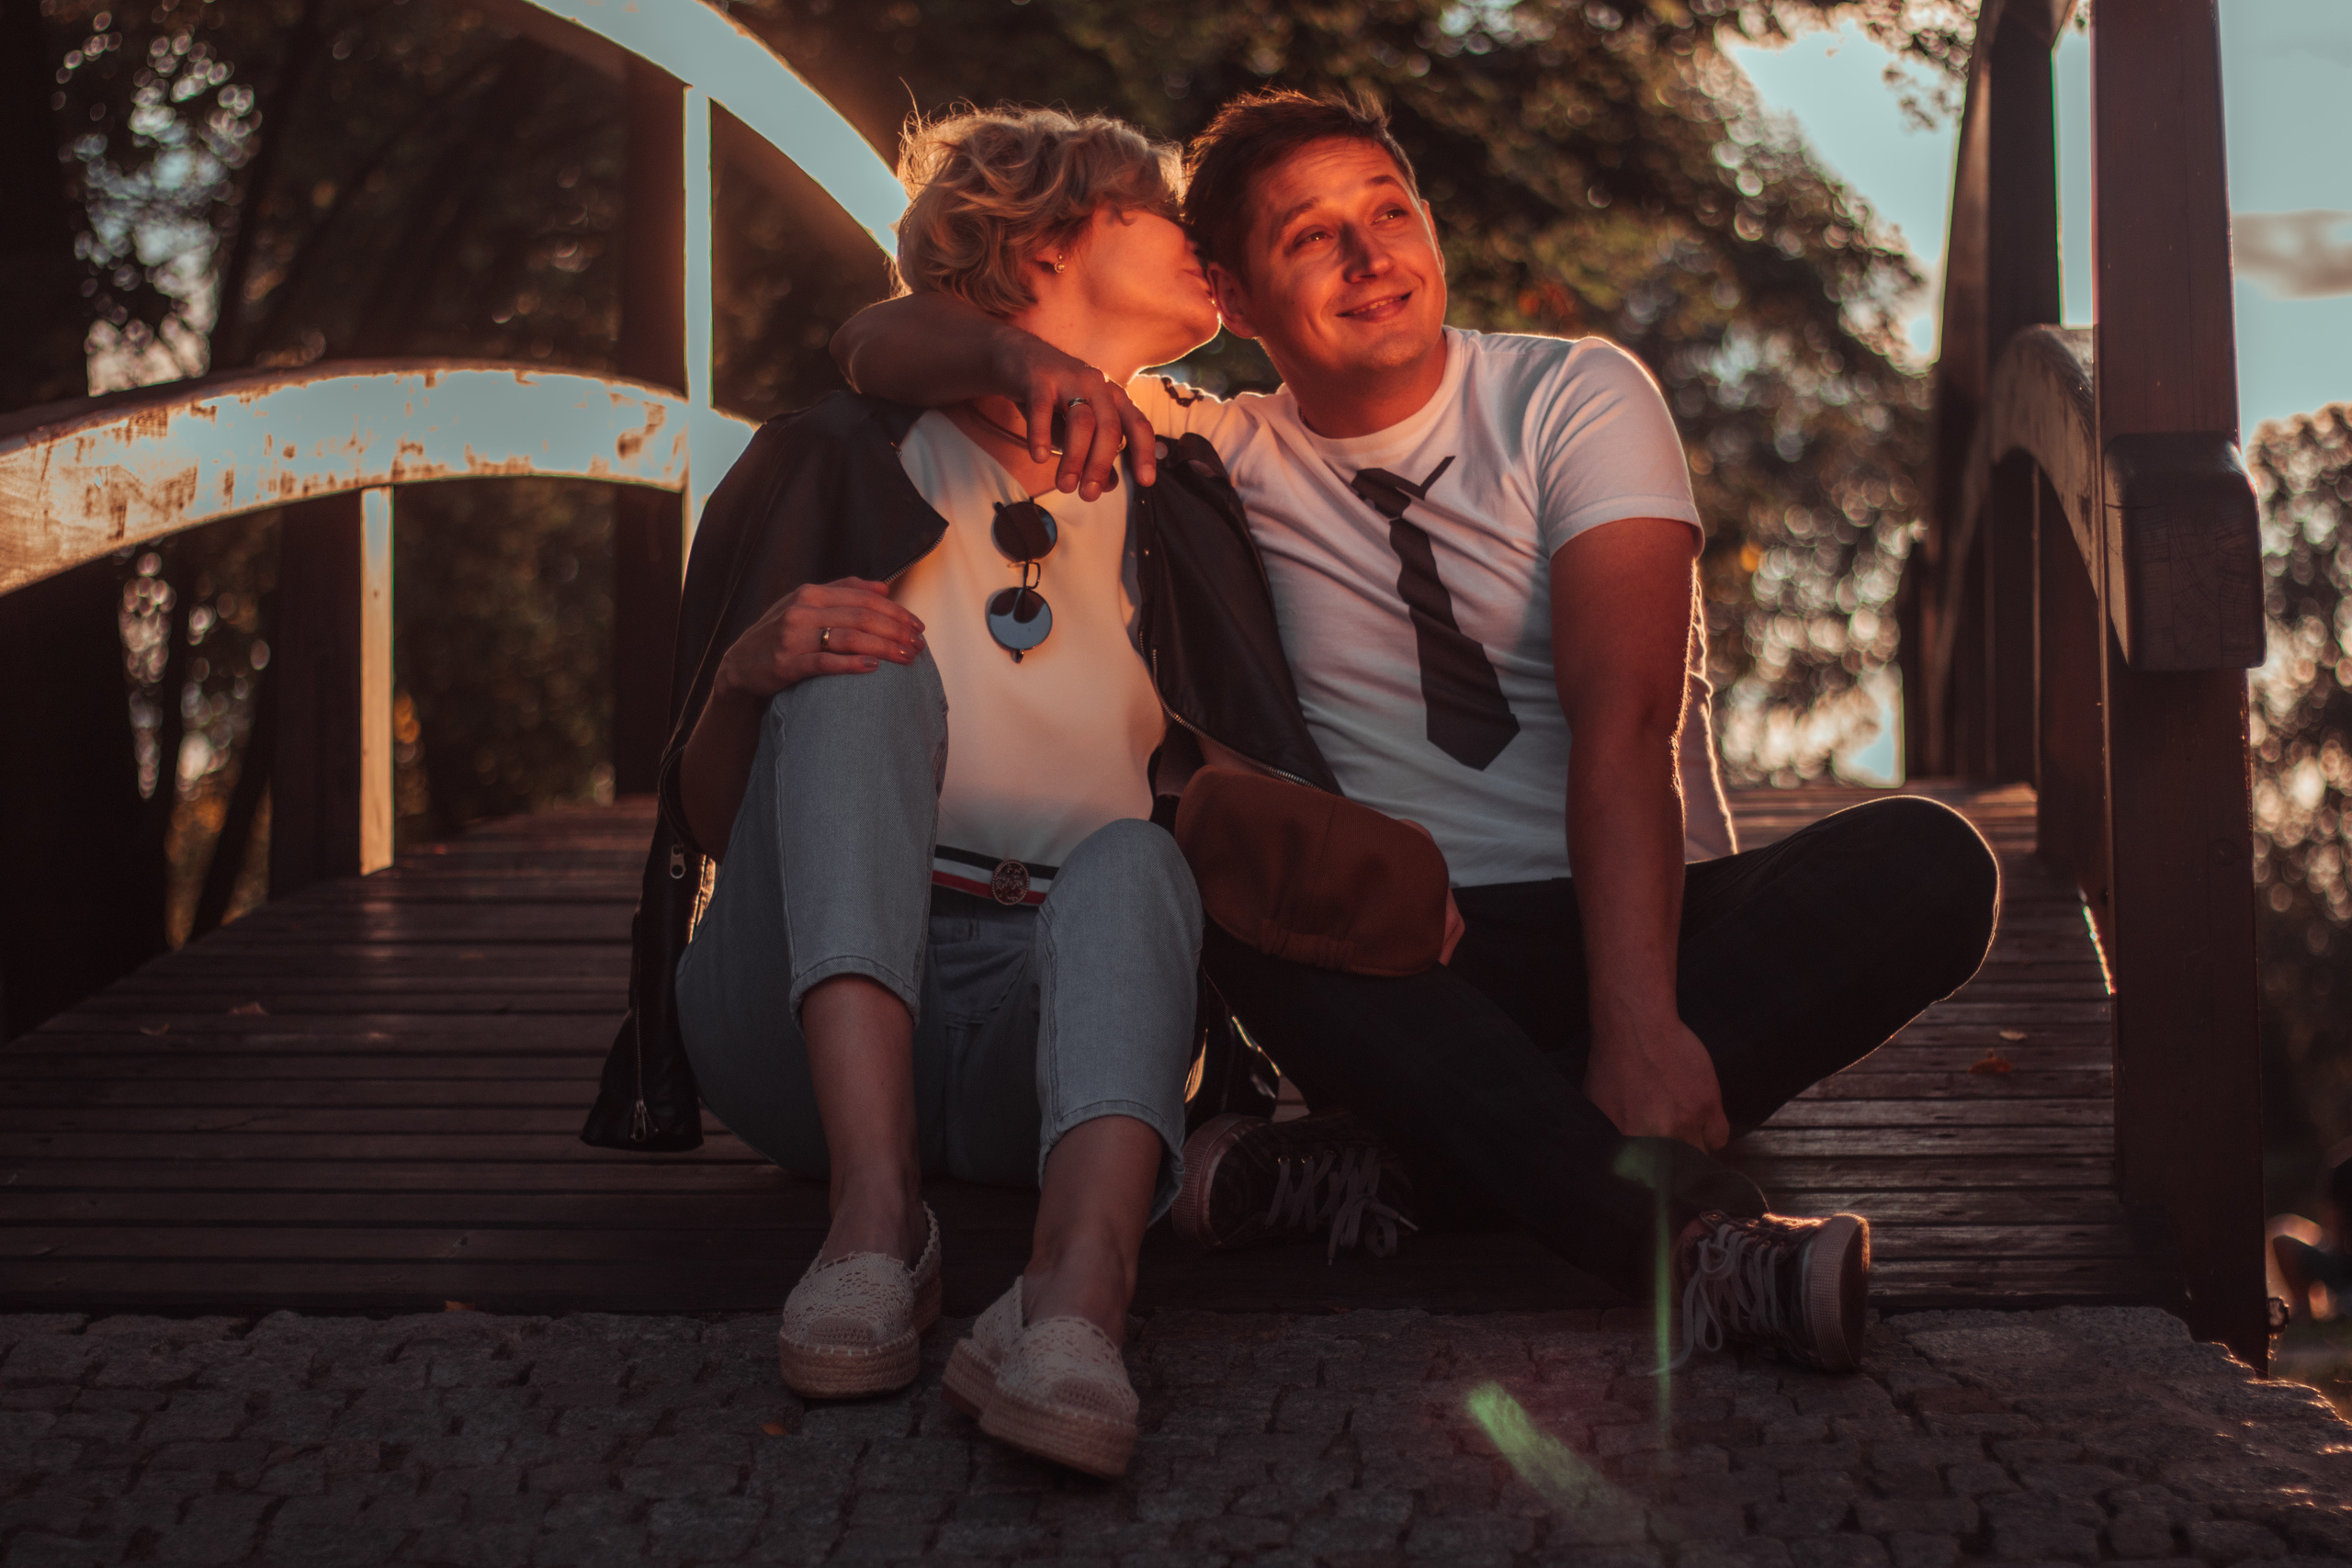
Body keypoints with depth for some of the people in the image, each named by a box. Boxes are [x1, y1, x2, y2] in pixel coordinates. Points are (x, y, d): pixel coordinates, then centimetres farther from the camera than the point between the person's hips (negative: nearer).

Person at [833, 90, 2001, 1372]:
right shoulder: (1224, 455, 8)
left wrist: (1638, 1027, -28)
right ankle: (1691, 1239, -44)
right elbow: (881, 343, 6)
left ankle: (1393, 1153, -33)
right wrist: (1022, 358, -19)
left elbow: (1624, 724, -14)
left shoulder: (1576, 395, 1)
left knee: (1929, 863, -27)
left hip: (1640, 920, 0)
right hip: (1408, 963, 0)